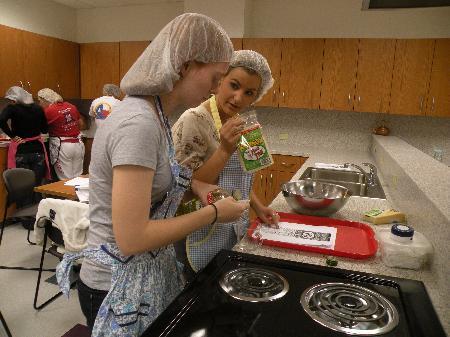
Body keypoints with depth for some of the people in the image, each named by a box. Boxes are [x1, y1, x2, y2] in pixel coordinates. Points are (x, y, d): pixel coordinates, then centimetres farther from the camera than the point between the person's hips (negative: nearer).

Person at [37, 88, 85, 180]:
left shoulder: (49, 111, -10)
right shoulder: (71, 106, 7)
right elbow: (81, 125, 16)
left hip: (62, 146, -5)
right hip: (78, 144, 6)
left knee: (66, 179, 2)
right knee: (77, 178, 11)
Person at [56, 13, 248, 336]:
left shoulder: (153, 112, 0)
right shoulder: (138, 123, -28)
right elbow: (131, 238, -29)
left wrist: (195, 184, 2)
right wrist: (214, 212, -18)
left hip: (150, 270, 8)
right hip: (122, 286, -8)